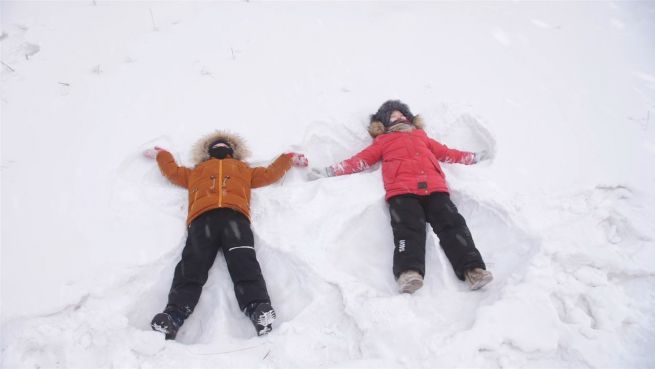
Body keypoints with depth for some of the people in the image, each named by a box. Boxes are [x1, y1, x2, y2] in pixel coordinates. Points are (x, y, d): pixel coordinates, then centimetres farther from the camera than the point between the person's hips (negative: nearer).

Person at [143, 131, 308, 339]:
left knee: (244, 262, -29)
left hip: (235, 215, 0)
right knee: (192, 264, -26)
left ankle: (259, 310, -49)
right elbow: (173, 171, 48)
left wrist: (288, 158, 50)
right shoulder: (197, 171, 46)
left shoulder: (243, 169, 45)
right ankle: (173, 316, -44)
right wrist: (161, 155, 61)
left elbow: (270, 173, 43)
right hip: (202, 217, 1)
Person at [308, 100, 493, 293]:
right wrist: (330, 171, 12)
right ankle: (409, 272, -45)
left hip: (434, 187, 3)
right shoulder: (383, 141, 31)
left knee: (451, 224, -16)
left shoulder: (422, 137, 39)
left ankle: (472, 269, -25)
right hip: (402, 190, -3)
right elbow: (361, 160, 22)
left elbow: (446, 153, 43)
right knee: (409, 229, -26)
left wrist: (474, 157, 44)